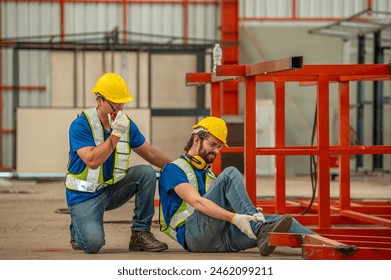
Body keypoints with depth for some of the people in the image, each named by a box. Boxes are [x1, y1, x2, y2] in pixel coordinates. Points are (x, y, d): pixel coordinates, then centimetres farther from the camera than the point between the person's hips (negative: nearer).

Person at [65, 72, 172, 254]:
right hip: (86, 196, -6)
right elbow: (92, 161, -29)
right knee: (93, 244, -26)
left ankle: (140, 234, -8)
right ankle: (78, 230, 14)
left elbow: (150, 153, 13)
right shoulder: (81, 125, -17)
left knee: (147, 173, -17)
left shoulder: (126, 124, 0)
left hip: (113, 188, 6)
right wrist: (116, 134, -30)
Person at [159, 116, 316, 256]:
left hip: (222, 236, 7)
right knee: (230, 174, -21)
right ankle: (260, 230, -34)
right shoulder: (173, 169, 4)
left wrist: (249, 214, -6)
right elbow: (196, 202, -13)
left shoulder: (208, 174, 31)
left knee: (279, 220, -13)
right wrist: (234, 218, -26)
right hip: (194, 233, -7)